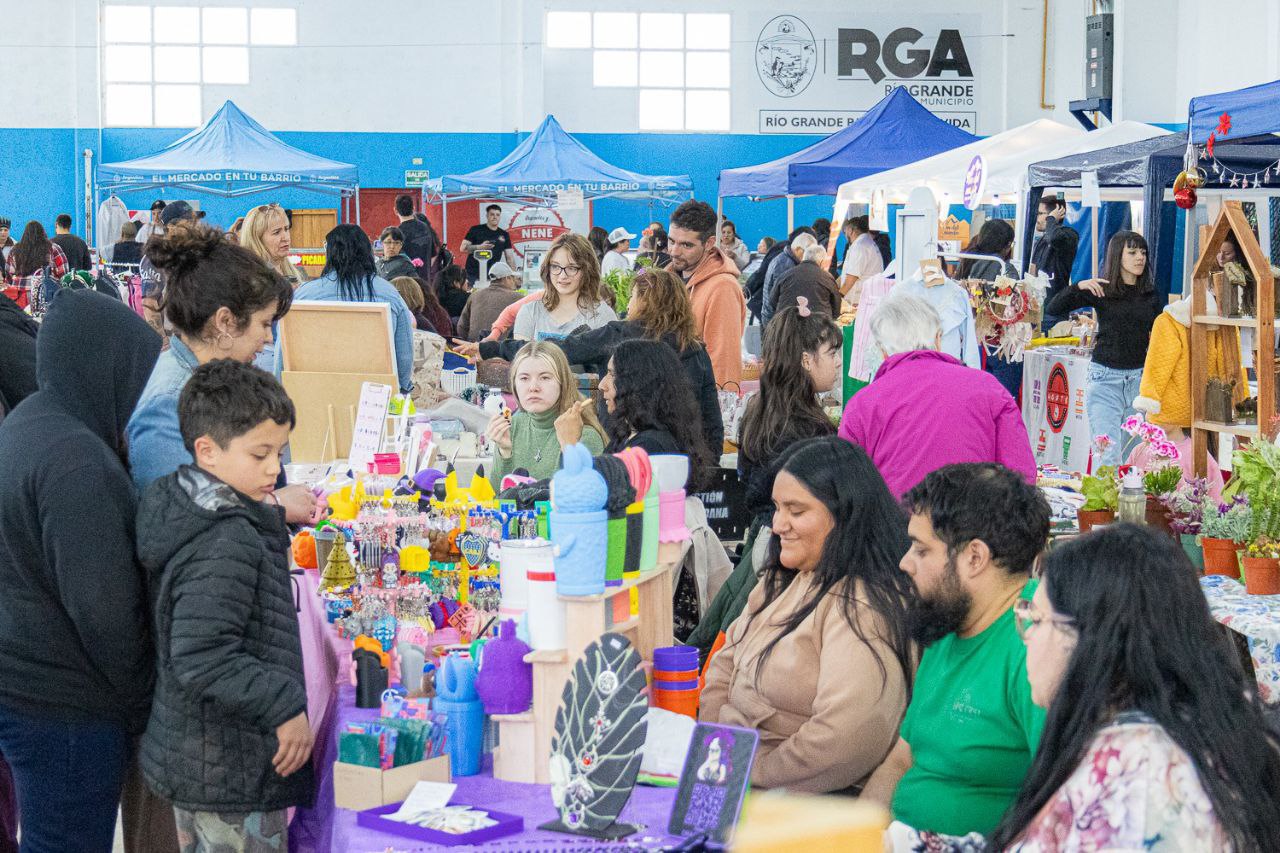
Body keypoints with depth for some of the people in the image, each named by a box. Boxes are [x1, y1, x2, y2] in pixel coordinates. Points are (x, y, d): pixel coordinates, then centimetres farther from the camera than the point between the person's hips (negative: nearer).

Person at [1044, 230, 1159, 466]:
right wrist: (1079, 286, -21)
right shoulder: (1100, 290, -1)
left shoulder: (1150, 294, 8)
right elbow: (1052, 309, -7)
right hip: (1105, 377, -3)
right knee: (1108, 454, -10)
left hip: (1140, 377, 3)